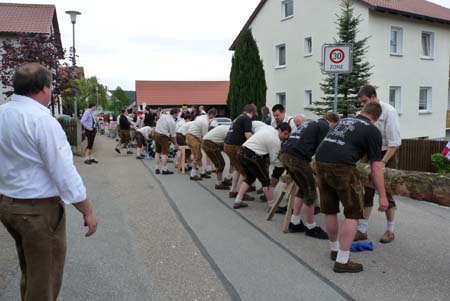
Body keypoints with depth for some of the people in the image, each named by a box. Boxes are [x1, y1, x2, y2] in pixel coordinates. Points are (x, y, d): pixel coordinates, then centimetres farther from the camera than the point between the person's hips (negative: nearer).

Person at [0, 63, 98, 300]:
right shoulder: (42, 119, -21)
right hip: (39, 209, -8)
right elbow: (64, 171, -22)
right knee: (44, 277, 9)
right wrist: (87, 211, -15)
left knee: (29, 271, 26)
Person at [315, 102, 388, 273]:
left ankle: (334, 249, 38)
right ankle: (342, 262, 9)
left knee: (330, 210, 20)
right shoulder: (372, 130, 9)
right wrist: (382, 196, 5)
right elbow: (376, 166, 3)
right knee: (353, 213, 8)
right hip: (341, 166, -6)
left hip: (320, 161, 6)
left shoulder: (344, 121, 28)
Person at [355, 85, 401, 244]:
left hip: (387, 155, -5)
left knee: (386, 194, 2)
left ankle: (390, 230, 19)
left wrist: (383, 162, -21)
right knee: (367, 193, 5)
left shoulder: (388, 112, -15)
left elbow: (394, 142, -18)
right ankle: (362, 230, 12)